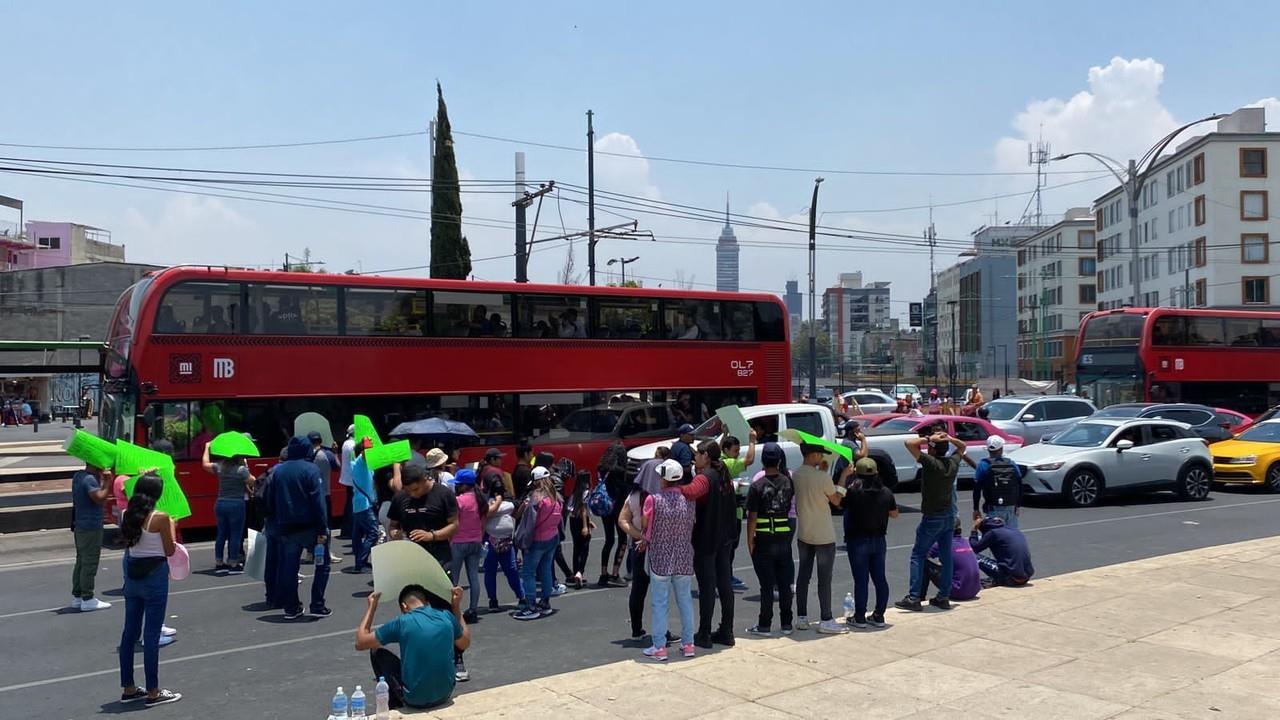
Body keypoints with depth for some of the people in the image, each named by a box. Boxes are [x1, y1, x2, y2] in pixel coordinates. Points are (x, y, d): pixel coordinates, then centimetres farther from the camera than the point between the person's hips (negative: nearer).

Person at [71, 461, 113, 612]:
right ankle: (87, 599, -1)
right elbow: (100, 498, -28)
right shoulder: (89, 479, -18)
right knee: (89, 563, -4)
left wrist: (101, 479, 4)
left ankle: (77, 596, 22)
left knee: (81, 562, 16)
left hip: (80, 526, 10)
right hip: (91, 527, -10)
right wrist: (107, 482, -18)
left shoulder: (78, 476, 12)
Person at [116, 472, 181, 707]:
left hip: (132, 575, 6)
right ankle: (153, 692, 7)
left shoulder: (127, 515, 1)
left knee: (130, 631, 14)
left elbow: (126, 542, 13)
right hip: (154, 576, -6)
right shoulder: (161, 518, -17)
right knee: (151, 634, -1)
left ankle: (128, 688, 23)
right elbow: (170, 551, -9)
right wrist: (172, 528, 6)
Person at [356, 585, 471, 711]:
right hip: (444, 696, 3)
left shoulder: (402, 622, -11)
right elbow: (465, 644, 18)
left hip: (415, 700, -3)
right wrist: (457, 607, 21)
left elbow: (360, 643, 0)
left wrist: (371, 608, 11)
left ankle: (396, 707, 22)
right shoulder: (447, 616, -2)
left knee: (377, 652, 14)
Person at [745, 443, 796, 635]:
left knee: (767, 585, 2)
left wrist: (750, 541, -5)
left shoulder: (757, 486, -12)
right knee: (785, 584, 11)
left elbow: (752, 517, -12)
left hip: (764, 541, -4)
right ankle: (786, 623, 18)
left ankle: (765, 625, 7)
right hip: (784, 540, 4)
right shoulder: (788, 482, 0)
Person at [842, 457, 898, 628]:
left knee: (861, 580, 1)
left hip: (857, 541, -4)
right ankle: (879, 616, 18)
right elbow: (894, 513, 11)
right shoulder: (886, 492, -1)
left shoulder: (853, 491, -16)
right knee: (880, 578, 12)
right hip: (878, 540, 4)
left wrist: (845, 472, 0)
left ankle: (860, 617, 8)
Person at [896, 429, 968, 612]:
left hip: (932, 518, -6)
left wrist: (928, 438, -14)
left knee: (918, 555, 1)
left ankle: (914, 598, -4)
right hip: (949, 516, 7)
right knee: (946, 557, 10)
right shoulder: (953, 462, 1)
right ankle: (944, 597, 15)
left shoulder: (930, 462, -19)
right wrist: (949, 438, 3)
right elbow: (962, 446, 22)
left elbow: (909, 443, -25)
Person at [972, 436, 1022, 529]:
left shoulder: (983, 465, -3)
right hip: (1011, 507, 3)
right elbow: (1020, 487, 11)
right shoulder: (1012, 465, 7)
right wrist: (1019, 505, 19)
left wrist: (976, 509, 2)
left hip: (993, 508, -3)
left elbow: (977, 489, -4)